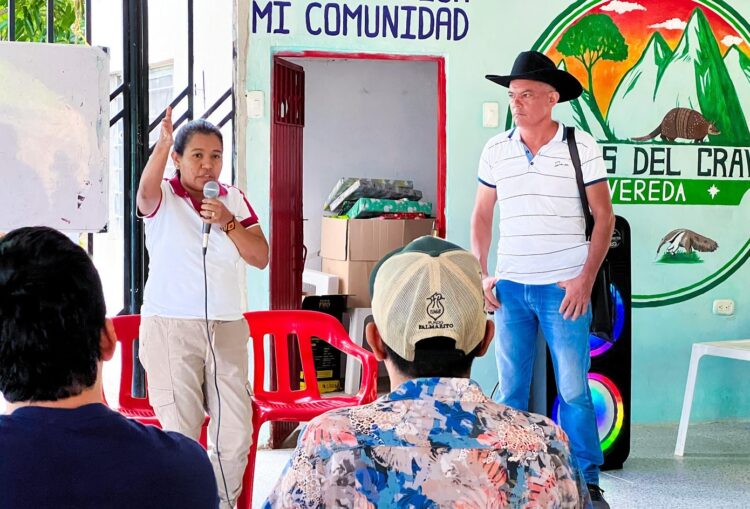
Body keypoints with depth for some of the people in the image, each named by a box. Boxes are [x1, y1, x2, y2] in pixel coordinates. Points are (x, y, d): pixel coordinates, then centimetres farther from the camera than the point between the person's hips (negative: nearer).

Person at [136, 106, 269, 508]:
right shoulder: (163, 197, -1)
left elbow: (261, 257, 3)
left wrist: (228, 223, -12)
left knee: (235, 433, 4)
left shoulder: (234, 199, 10)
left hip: (227, 327, 4)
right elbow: (145, 192, -27)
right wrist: (161, 146, -45)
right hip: (170, 326, -4)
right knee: (180, 433, -5)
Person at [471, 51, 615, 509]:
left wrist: (586, 279, -9)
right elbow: (482, 216, 14)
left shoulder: (581, 147, -4)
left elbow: (604, 216, -1)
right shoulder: (496, 151, 5)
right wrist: (481, 274, 4)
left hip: (564, 287, -3)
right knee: (511, 390, 8)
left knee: (575, 390, -1)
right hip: (510, 287, 3)